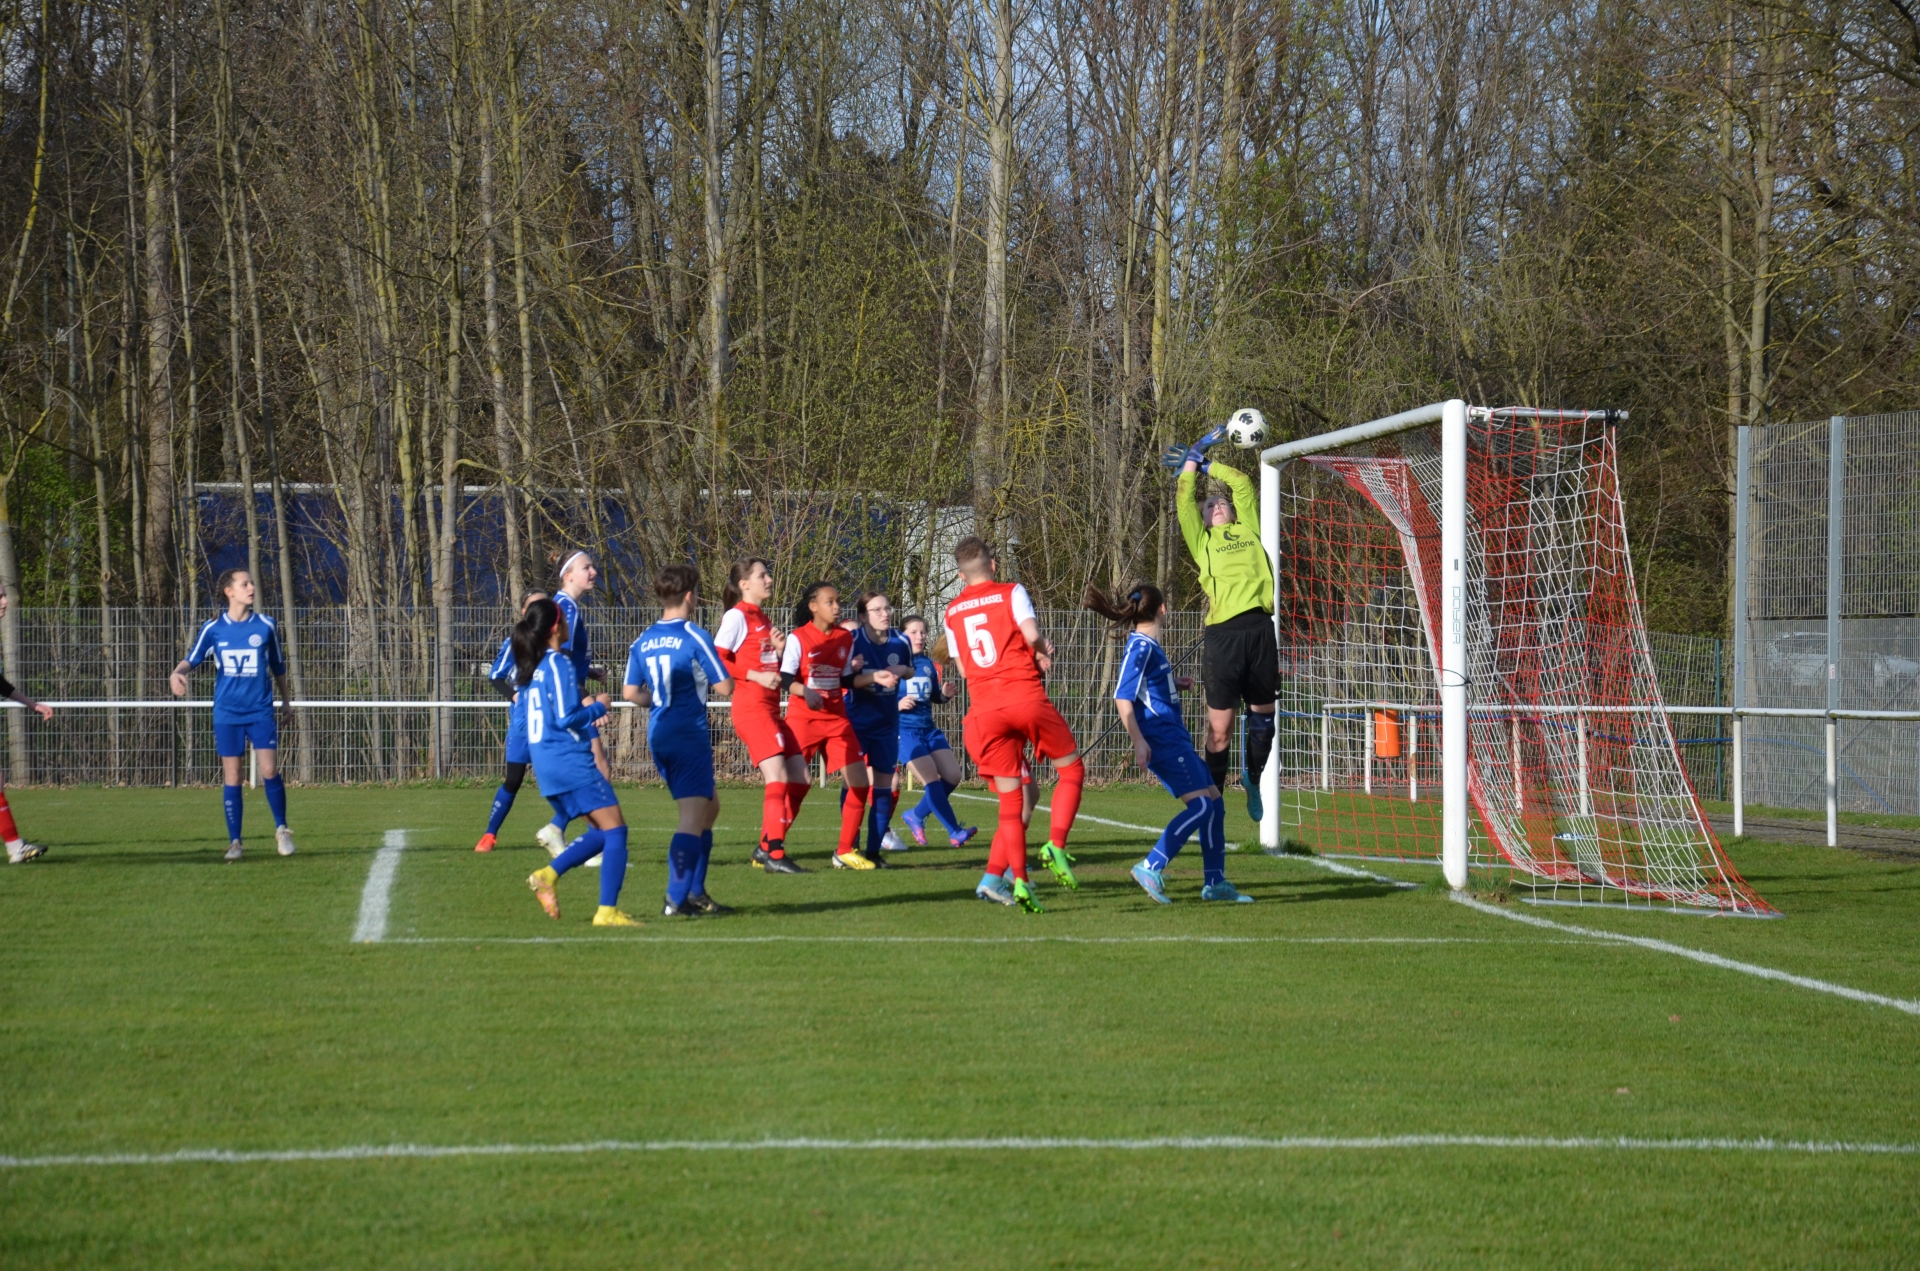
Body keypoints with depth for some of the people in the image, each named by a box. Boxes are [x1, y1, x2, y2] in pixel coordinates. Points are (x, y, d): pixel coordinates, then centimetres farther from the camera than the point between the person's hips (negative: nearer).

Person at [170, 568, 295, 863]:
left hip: (261, 712, 0)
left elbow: (278, 667, 12)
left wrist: (285, 702, 18)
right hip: (227, 714, 0)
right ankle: (234, 841, 11)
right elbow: (191, 659, 5)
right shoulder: (213, 628, 1)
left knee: (269, 772, -10)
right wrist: (177, 673, -17)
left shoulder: (265, 626, 2)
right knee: (232, 778, 1)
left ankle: (281, 829, 10)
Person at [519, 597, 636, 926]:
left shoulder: (533, 665, 13)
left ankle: (548, 874, 3)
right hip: (570, 761, -9)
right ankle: (607, 911, -12)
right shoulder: (559, 664, -13)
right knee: (615, 830, -6)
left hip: (546, 763, 9)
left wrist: (582, 704, 18)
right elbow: (567, 718, -18)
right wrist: (598, 707, -3)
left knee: (601, 831, 16)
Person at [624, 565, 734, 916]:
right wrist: (708, 678, 11)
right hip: (690, 734, -8)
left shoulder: (643, 641, 8)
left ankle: (695, 892, 21)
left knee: (709, 808, 21)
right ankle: (676, 899, -17)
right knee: (693, 817, -9)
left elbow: (631, 693, 9)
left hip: (658, 735, 8)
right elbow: (724, 687, -10)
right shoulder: (694, 637, -11)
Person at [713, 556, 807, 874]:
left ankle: (766, 848, 14)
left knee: (799, 780, 6)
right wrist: (755, 676, -18)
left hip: (771, 710, 9)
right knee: (778, 779, -16)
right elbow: (715, 659, -15)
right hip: (751, 709, -9)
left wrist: (780, 651, 4)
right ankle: (774, 855, -13)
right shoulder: (737, 616, -7)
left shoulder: (763, 619, 19)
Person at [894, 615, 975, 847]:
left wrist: (944, 694, -2)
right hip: (905, 730, -7)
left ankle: (916, 815, 21)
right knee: (932, 780, -12)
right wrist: (897, 705, -25)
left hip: (928, 729, 7)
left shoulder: (929, 664, 10)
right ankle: (954, 832, -3)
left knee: (952, 776, 1)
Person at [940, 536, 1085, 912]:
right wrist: (1042, 653, 9)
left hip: (985, 711, 3)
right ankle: (1056, 846, -6)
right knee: (1072, 769, 13)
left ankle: (1018, 879, -6)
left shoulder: (952, 612, 15)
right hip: (1027, 698, -3)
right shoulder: (1011, 592, 3)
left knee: (1010, 800, 6)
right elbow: (1031, 634, -13)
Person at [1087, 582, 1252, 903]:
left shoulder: (1151, 646, 15)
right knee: (1201, 805, -16)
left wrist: (1175, 684, 19)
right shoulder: (1140, 647, -13)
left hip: (1176, 739, 10)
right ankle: (1151, 868, -18)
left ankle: (1215, 882, 12)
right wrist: (1138, 741, -23)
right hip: (1162, 741, -10)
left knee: (1215, 803, 9)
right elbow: (1122, 698, -18)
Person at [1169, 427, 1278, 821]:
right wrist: (1194, 457, 22)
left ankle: (1253, 779, 29)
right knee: (1219, 728, -3)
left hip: (1260, 628, 2)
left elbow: (1242, 483, 24)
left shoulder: (1249, 530, 21)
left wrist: (1205, 464, 32)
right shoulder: (1202, 541, 17)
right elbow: (1185, 499, 13)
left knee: (1262, 715, 8)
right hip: (1224, 632, -2)